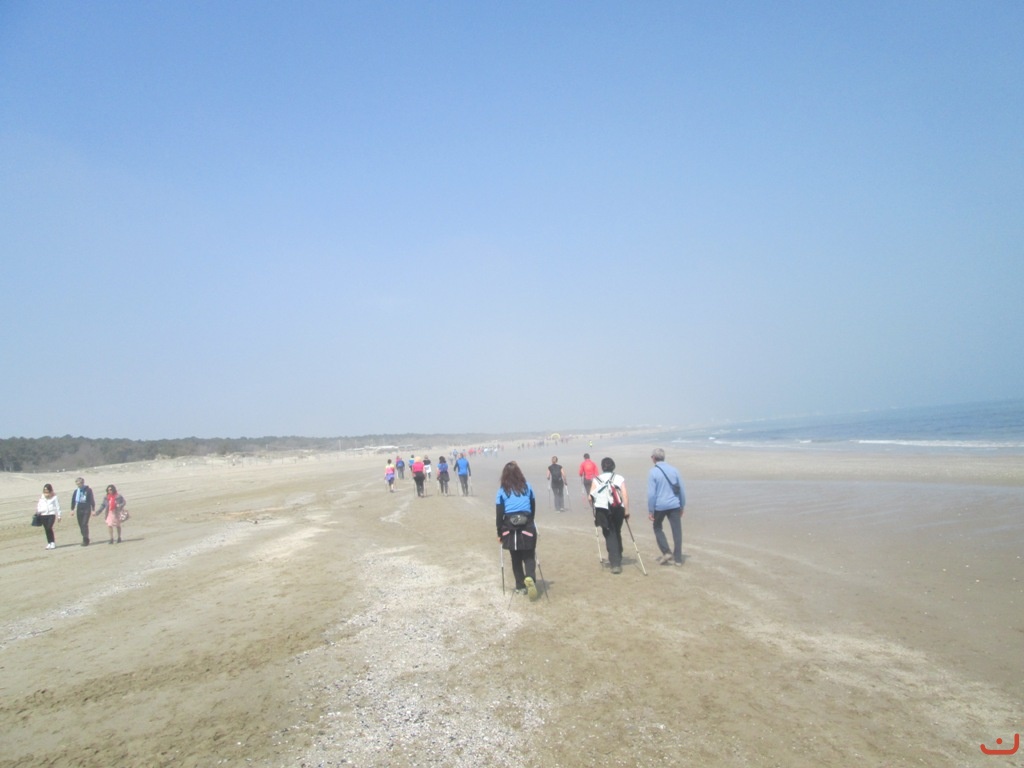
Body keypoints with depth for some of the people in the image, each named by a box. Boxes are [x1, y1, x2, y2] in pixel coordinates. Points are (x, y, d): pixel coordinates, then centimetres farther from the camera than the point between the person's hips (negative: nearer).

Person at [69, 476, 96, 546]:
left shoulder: (88, 490, -6)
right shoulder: (76, 491, 7)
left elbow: (92, 500, -4)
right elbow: (73, 500, 15)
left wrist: (93, 510, -6)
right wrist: (72, 509, 11)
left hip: (86, 510, -5)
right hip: (79, 510, 5)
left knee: (85, 524, -12)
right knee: (81, 525, 7)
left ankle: (85, 540, -9)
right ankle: (85, 539, 17)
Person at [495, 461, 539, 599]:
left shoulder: (502, 490, -2)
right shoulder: (527, 486, 2)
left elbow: (499, 513, -3)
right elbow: (533, 507, 8)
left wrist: (500, 532, 4)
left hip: (510, 528, 0)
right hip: (527, 527, 0)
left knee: (516, 559, 14)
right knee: (529, 557, 7)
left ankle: (521, 586, 18)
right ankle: (530, 578, -19)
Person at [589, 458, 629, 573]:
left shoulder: (596, 480, 4)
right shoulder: (619, 478, 2)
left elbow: (590, 498, -1)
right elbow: (625, 495, -9)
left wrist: (594, 508, 15)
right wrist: (627, 511, -6)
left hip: (603, 511, -1)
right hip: (618, 510, 1)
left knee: (610, 535, 3)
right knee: (617, 534, 20)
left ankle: (615, 563, -7)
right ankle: (617, 558, 35)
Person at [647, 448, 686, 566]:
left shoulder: (653, 472, -8)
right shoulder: (674, 470, 4)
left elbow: (651, 493, -10)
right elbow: (681, 489, 9)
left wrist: (650, 511, -4)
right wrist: (682, 506, 18)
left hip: (660, 506, -3)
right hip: (674, 505, 3)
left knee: (657, 528, 17)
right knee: (677, 531, 7)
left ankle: (666, 552, 6)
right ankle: (677, 558, 10)